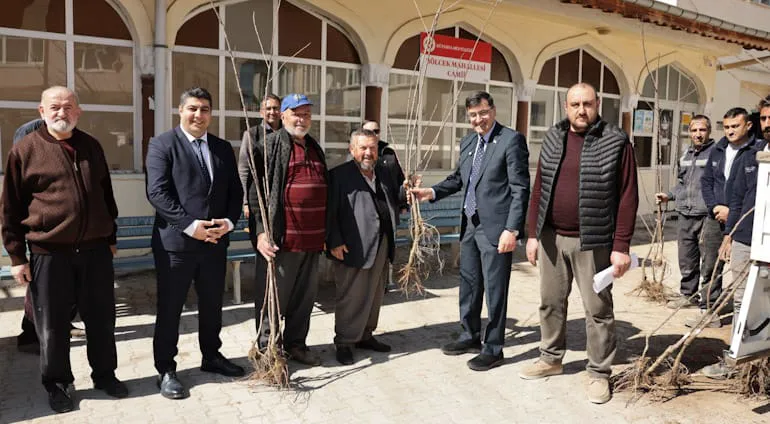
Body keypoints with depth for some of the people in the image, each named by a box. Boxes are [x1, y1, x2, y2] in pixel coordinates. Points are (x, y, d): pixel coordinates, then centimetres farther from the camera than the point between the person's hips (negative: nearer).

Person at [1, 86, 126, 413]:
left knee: (101, 318, 11)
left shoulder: (91, 146, 9)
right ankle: (57, 384, 25)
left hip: (95, 249, 3)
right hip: (49, 252, -3)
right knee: (53, 325, 8)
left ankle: (105, 374, 28)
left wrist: (110, 237, 17)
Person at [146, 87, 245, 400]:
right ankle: (165, 370, 20)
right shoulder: (162, 144, -4)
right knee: (169, 309, 6)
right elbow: (157, 193, -14)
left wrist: (228, 221, -8)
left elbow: (235, 192, 10)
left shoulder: (223, 148, 11)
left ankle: (211, 356, 36)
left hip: (215, 241, 5)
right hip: (175, 242, -5)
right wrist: (190, 225, -20)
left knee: (212, 305, 18)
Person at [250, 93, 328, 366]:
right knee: (273, 296, 3)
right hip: (281, 239, -6)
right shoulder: (269, 146, -3)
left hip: (312, 239, 7)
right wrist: (261, 230, -17)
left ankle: (296, 343, 30)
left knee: (305, 295, 15)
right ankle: (267, 348, 18)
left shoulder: (315, 149, 18)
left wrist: (325, 233, 21)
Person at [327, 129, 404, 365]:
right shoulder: (339, 175, -5)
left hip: (382, 245, 7)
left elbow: (394, 202, 20)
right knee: (351, 297, 1)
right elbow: (330, 212, -10)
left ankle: (365, 335, 32)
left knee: (375, 294, 16)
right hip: (353, 247, -6)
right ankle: (344, 343, 15)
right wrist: (334, 242, -16)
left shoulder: (384, 173, 14)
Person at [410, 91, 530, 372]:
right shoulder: (467, 142, 11)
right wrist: (433, 192, 7)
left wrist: (512, 229, -20)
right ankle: (471, 336, 35)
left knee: (495, 289, 3)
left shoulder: (511, 140, -10)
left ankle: (493, 348, 18)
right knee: (468, 284, 18)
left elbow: (520, 188, -14)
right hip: (470, 225, 7)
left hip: (495, 228, -7)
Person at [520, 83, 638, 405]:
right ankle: (551, 358, 33)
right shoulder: (553, 139, 8)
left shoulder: (616, 141, -6)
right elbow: (539, 190, 10)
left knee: (598, 309, 5)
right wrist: (533, 234, 6)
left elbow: (627, 197, -9)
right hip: (551, 237, 5)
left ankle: (599, 373, 20)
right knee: (551, 302, 15)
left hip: (593, 241, -4)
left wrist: (621, 247, -12)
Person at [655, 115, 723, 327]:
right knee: (686, 261, 18)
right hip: (685, 216, 7)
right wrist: (668, 195, 17)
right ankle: (688, 295, 36)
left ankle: (708, 309, 3)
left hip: (708, 217, -7)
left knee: (710, 266, -3)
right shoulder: (685, 155, 16)